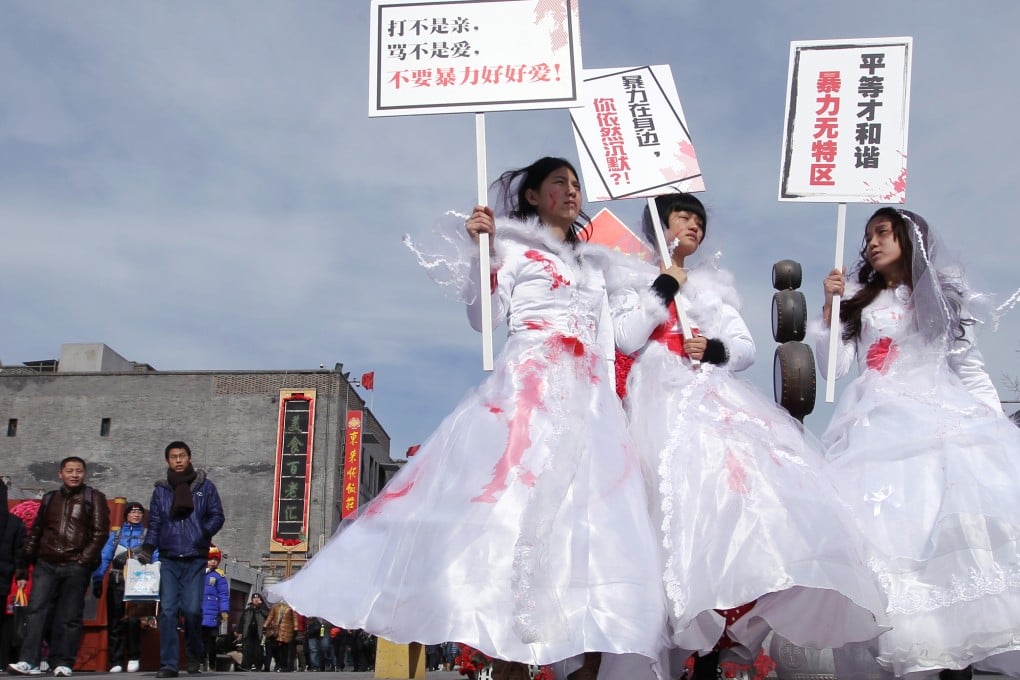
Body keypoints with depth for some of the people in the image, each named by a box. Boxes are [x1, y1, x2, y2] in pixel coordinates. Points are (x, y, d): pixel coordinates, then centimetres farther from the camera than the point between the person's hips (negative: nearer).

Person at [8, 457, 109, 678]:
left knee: (70, 616, 0)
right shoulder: (49, 499, 17)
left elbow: (100, 531, -2)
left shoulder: (94, 498, 5)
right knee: (37, 611, -6)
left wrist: (84, 559, -11)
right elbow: (35, 532, 19)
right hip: (46, 565, 3)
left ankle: (63, 663, 5)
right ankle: (28, 662, -5)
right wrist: (24, 564, 14)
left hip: (76, 568, -3)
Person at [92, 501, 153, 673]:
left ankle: (134, 658, 4)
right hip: (116, 583, 2)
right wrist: (97, 580, -3)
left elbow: (156, 560, 3)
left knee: (133, 620, -12)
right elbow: (104, 558, 8)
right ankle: (116, 661, 7)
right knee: (115, 622, 1)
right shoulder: (115, 534, 17)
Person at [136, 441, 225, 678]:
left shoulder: (205, 486, 6)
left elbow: (217, 515, 5)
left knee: (192, 610, -7)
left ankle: (194, 656, 16)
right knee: (168, 611, -4)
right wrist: (146, 550, -3)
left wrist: (204, 533, -13)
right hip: (168, 560, 2)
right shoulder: (160, 490, 11)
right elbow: (154, 524, 10)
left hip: (195, 560, -2)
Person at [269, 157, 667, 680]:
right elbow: (485, 316, -1)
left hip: (590, 398, 6)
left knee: (593, 516, -5)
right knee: (516, 504, -15)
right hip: (528, 388, -5)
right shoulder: (513, 245, 11)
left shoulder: (593, 262, 27)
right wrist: (477, 247, -7)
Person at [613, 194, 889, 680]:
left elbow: (746, 348, 19)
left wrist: (716, 349, -2)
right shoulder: (632, 279, 16)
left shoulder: (712, 284, 28)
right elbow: (626, 340, -1)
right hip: (663, 398, -3)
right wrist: (664, 287, 0)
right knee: (696, 481, -27)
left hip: (717, 396, 4)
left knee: (762, 475, -20)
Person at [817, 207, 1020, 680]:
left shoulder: (941, 299, 18)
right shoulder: (859, 301, 19)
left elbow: (970, 367, 14)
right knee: (888, 522, -18)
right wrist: (830, 307, 0)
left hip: (941, 416, 0)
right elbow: (834, 364, 9)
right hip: (879, 424, 0)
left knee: (955, 518, -19)